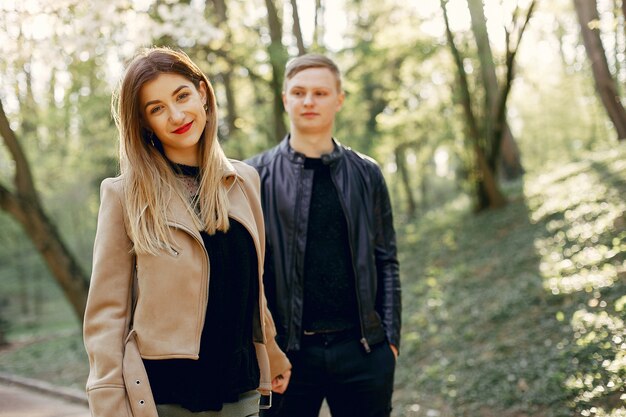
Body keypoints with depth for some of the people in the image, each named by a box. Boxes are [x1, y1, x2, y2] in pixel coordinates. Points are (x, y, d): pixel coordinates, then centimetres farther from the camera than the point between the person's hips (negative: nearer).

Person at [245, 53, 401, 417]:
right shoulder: (257, 176, 1)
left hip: (363, 348, 2)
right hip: (287, 351, -1)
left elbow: (386, 261, 9)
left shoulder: (366, 174, 8)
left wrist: (390, 338, 2)